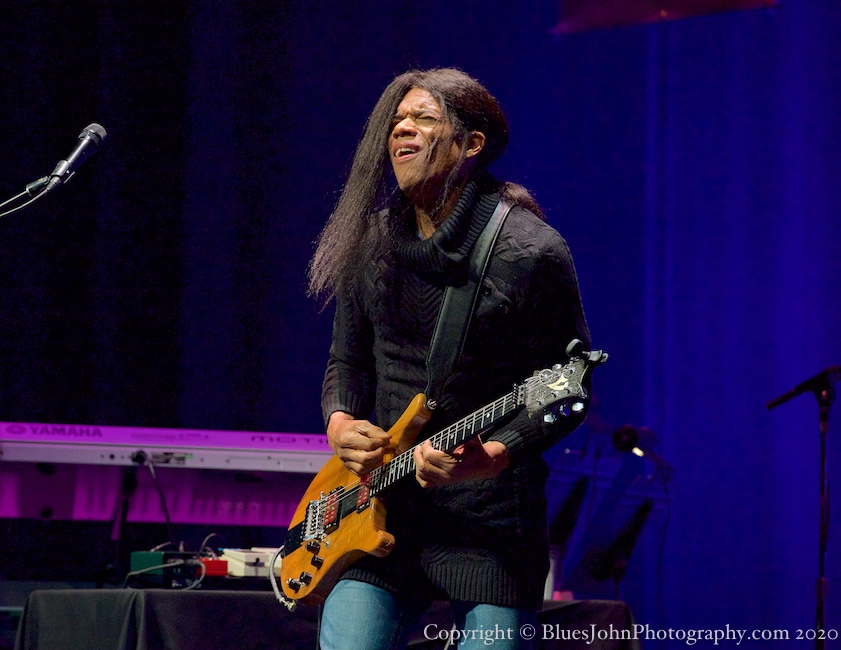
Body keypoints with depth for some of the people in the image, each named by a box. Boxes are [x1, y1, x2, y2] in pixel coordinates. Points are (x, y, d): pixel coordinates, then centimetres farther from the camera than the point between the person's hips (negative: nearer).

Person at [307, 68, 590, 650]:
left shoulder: (532, 253, -9)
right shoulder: (369, 243, 9)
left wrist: (494, 455, -21)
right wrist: (340, 423, -2)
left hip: (490, 517, -4)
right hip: (381, 504, 4)